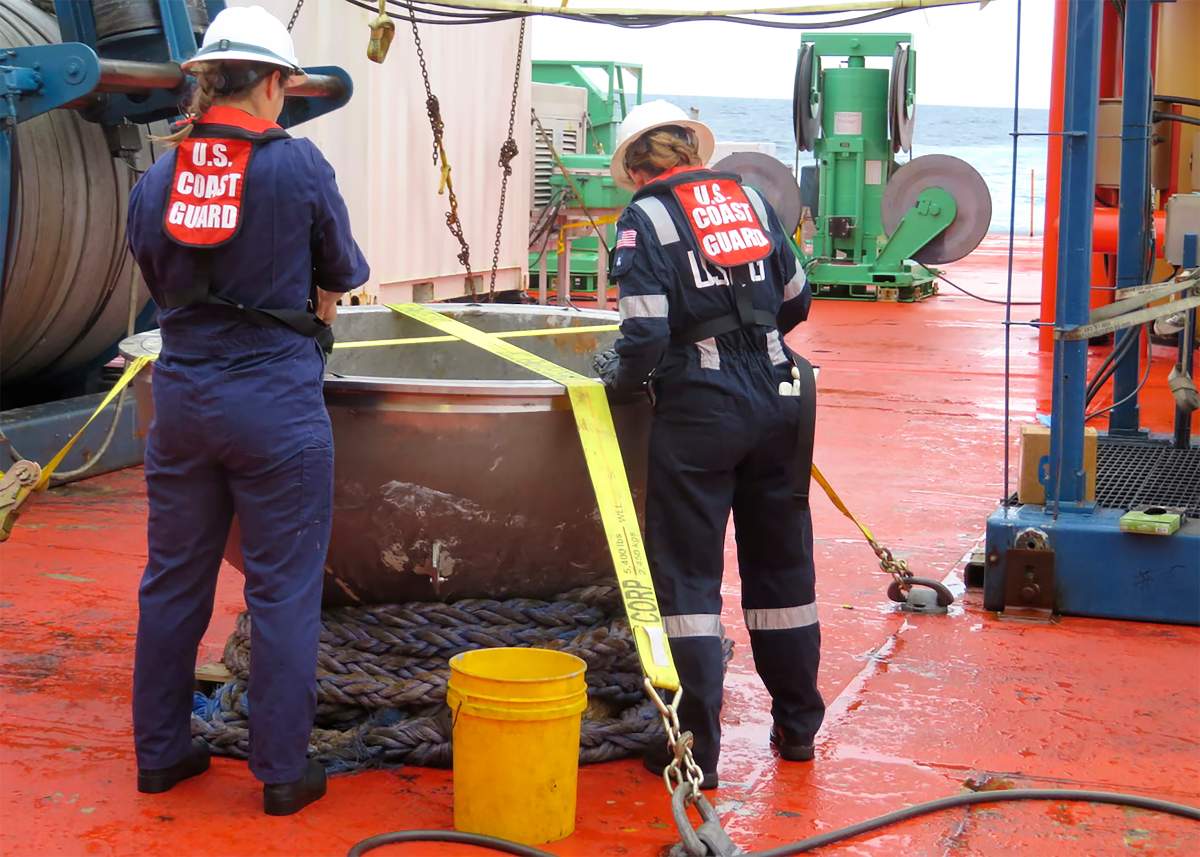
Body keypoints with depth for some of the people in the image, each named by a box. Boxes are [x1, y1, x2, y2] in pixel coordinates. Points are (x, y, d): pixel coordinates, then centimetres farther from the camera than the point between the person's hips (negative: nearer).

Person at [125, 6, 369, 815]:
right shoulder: (297, 164, -10)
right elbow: (345, 271, 4)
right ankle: (283, 770, 11)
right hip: (276, 400, -5)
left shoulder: (155, 178, 2)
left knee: (174, 580, 15)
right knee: (283, 591, 4)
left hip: (182, 398, 5)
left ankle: (160, 750, 27)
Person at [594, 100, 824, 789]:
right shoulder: (750, 200, 10)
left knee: (688, 576, 3)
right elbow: (796, 302, 18)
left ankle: (697, 749, 3)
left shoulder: (647, 217, -6)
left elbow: (647, 335, -15)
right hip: (778, 401, 5)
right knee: (782, 567, 16)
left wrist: (621, 377, 5)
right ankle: (798, 726, 28)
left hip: (700, 409, -5)